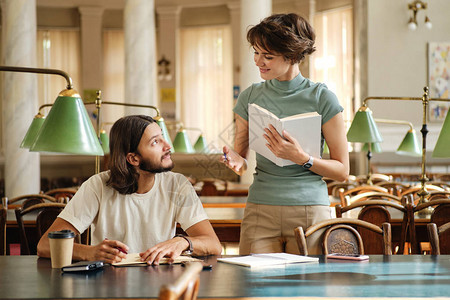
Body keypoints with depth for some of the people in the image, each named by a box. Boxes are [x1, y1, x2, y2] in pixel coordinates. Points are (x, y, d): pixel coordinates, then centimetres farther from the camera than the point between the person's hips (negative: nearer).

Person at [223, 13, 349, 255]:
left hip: (310, 210, -2)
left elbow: (342, 170, -1)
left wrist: (301, 158, -16)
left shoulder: (322, 98, -2)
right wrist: (237, 162, -9)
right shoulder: (250, 97, 8)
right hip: (259, 210, 2)